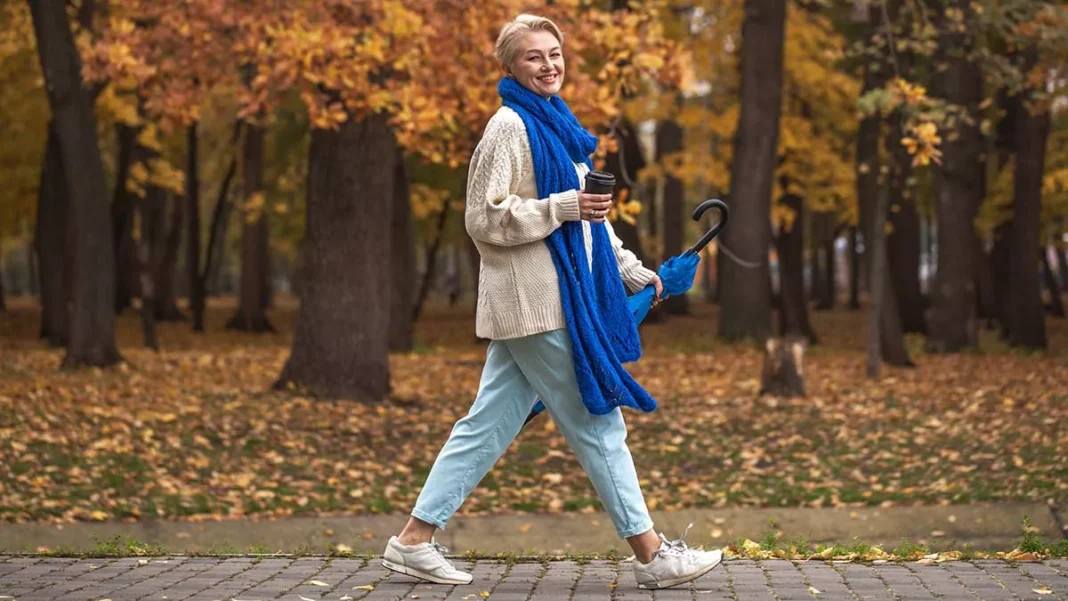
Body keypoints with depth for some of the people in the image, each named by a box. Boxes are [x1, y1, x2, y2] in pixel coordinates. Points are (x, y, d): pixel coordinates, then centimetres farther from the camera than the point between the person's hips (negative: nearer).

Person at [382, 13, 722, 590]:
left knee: (488, 424, 9)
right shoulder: (510, 126, -10)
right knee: (597, 421, -3)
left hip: (556, 296, 9)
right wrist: (564, 207, -20)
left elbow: (586, 212, 25)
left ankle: (414, 539, 14)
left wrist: (628, 268, 20)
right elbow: (484, 218, -15)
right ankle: (650, 553, 5)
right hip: (533, 299, -9)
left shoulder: (555, 124, 18)